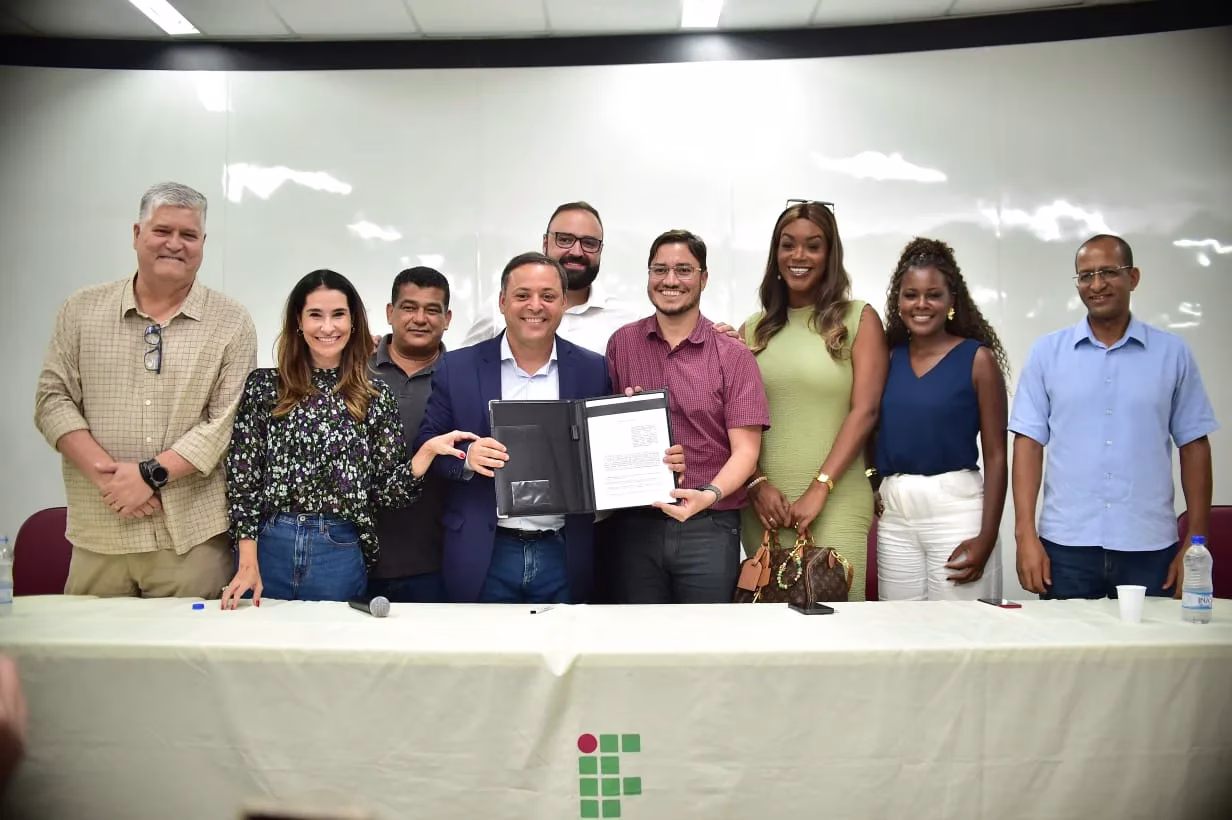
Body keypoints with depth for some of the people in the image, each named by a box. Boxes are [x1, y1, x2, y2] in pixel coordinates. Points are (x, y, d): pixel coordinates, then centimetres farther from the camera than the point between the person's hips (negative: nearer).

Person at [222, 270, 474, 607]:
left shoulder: (375, 397, 2)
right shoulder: (263, 386, 1)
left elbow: (386, 491, 1)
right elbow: (242, 478, 0)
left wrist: (428, 450, -16)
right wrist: (248, 564, -7)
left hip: (340, 555, 0)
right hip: (268, 546, 0)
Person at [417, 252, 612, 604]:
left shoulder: (594, 370, 3)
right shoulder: (457, 368, 1)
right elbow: (427, 445, 2)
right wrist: (466, 456, -17)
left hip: (565, 556, 1)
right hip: (483, 556, 0)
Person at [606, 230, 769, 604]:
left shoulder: (732, 356, -2)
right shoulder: (621, 344, 5)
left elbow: (745, 449, -6)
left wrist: (709, 495, -24)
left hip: (709, 528, -1)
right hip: (634, 524, 2)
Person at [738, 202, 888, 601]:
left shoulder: (859, 319, 3)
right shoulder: (753, 329, 11)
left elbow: (864, 411, -6)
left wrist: (818, 490, -13)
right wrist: (757, 484, -6)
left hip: (836, 504, -3)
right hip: (764, 503, 3)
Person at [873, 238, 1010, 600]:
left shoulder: (978, 358, -3)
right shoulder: (888, 356, 7)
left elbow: (995, 455, -5)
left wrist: (986, 538, -11)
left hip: (956, 507, -3)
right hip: (892, 511, 4)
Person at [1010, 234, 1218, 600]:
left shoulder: (1173, 353, 4)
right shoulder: (1047, 352, 2)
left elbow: (1194, 445, 6)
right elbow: (1029, 442, 0)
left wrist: (1196, 541, 2)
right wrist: (1025, 533, -7)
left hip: (1150, 546, 1)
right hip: (1065, 545, 0)